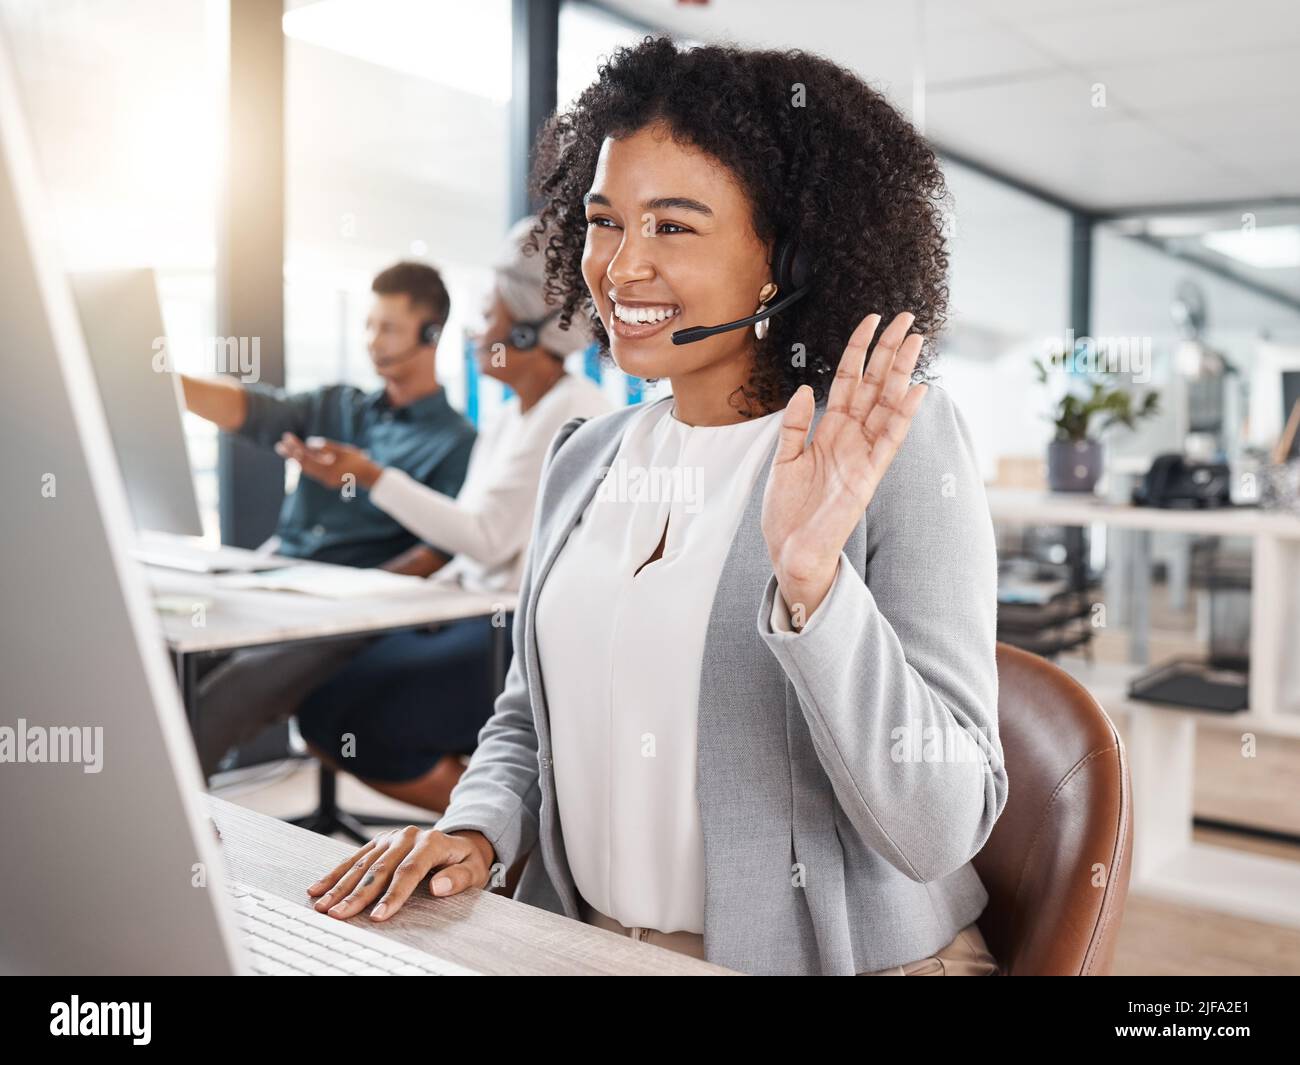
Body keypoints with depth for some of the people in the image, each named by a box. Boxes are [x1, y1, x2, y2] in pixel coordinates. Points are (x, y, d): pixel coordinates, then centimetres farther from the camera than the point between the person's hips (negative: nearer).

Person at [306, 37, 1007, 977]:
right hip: (586, 944, 4)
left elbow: (941, 830, -17)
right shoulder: (585, 458, 6)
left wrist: (813, 582, -30)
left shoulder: (900, 441, -11)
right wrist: (476, 829, -3)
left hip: (842, 956, -3)